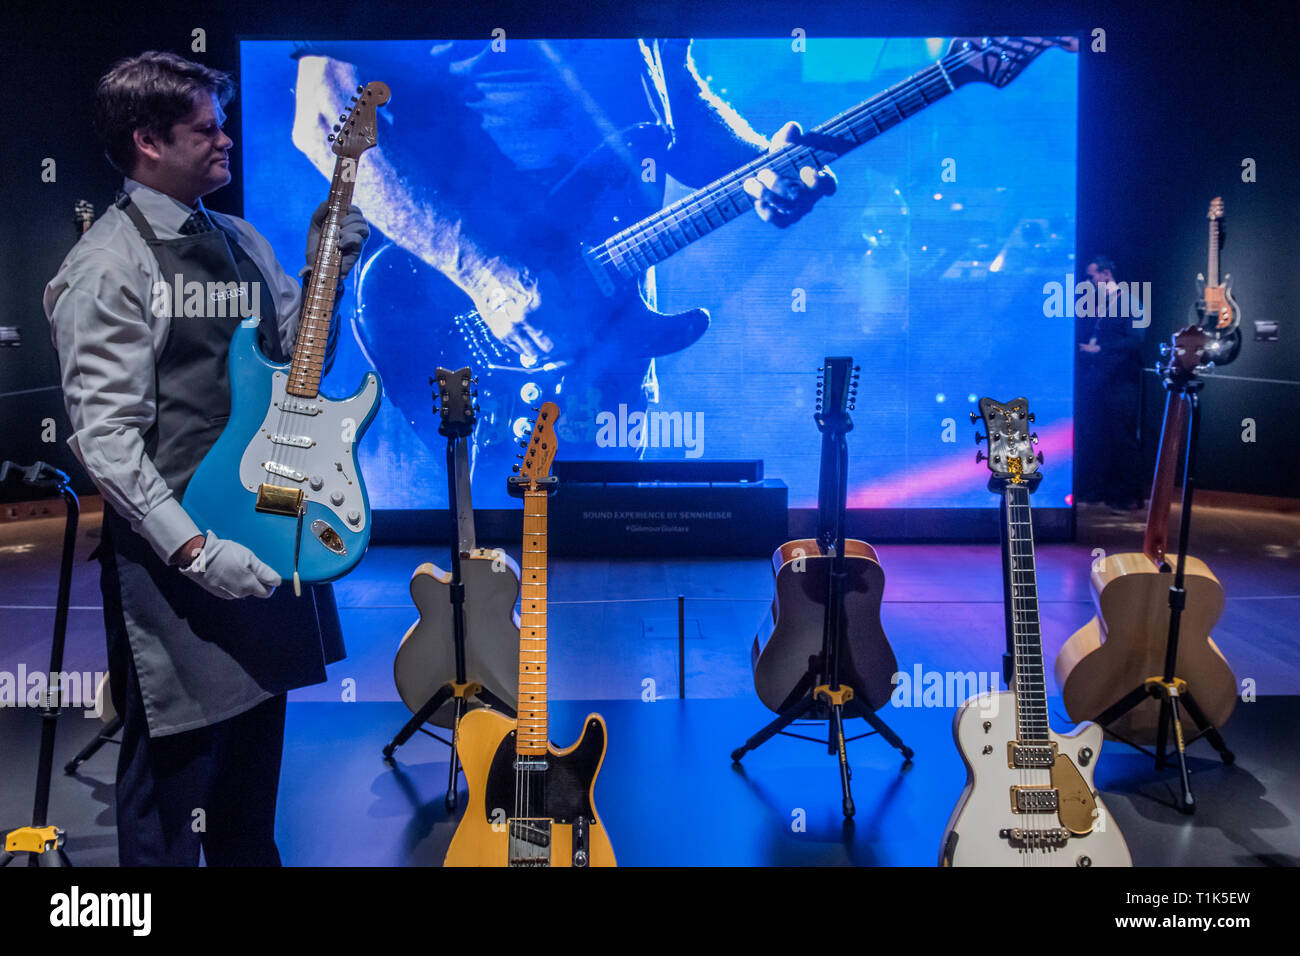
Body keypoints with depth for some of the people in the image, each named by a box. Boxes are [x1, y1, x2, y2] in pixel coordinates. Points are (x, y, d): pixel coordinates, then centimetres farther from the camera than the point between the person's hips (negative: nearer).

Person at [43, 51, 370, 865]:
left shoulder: (242, 240, 11)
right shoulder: (108, 265, -13)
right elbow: (105, 439, -18)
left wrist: (326, 271, 1)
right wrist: (195, 550, -23)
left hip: (268, 534, 8)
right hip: (176, 558, -8)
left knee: (255, 749, 20)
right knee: (178, 767, 2)